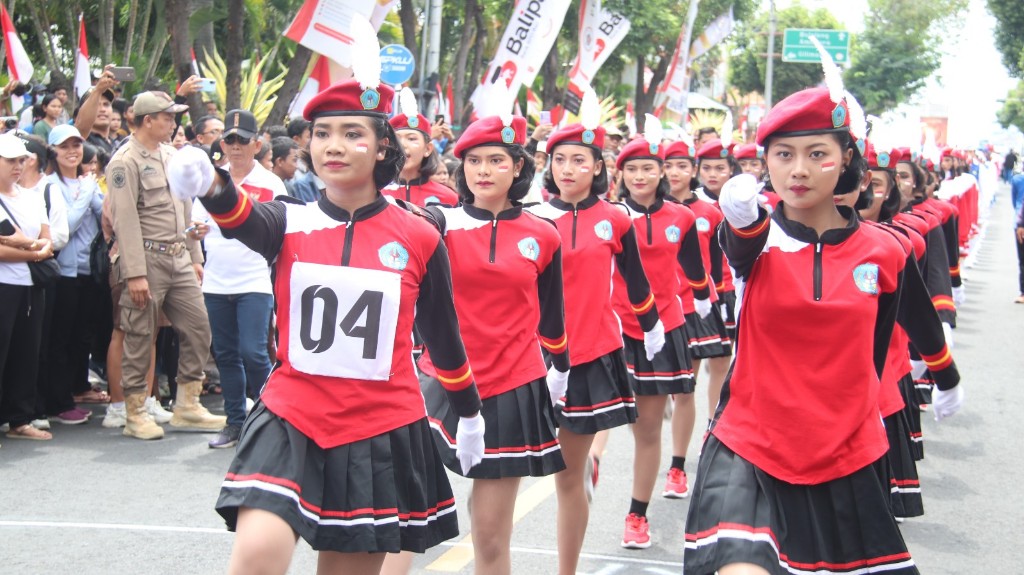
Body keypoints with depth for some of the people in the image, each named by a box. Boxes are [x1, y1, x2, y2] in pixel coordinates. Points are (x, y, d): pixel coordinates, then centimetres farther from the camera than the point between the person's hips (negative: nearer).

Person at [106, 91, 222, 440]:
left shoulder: (171, 156, 14)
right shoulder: (125, 162, -10)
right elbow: (125, 221, -15)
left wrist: (195, 257, 16)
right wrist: (134, 274, -19)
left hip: (178, 258, 8)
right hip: (147, 259, -7)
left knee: (198, 329, 6)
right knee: (140, 339, -1)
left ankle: (187, 407, 16)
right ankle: (135, 415, 9)